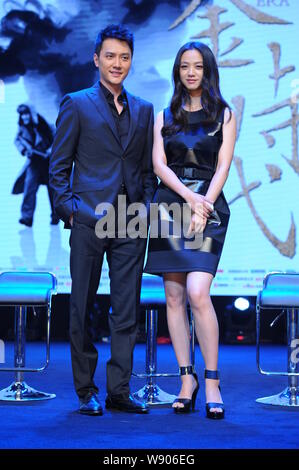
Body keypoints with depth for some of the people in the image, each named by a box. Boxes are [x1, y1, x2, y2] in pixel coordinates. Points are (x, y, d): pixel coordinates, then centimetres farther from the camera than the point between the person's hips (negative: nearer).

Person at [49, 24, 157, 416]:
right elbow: (58, 167, 2)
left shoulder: (144, 110, 15)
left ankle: (119, 391, 13)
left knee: (127, 311, 4)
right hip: (89, 221, -3)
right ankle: (86, 392, 14)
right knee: (83, 309, 3)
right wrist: (69, 210, -7)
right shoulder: (76, 104, 4)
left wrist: (146, 206, 4)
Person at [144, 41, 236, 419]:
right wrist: (189, 196, -12)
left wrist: (204, 205, -14)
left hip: (208, 207, -3)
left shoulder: (224, 115, 9)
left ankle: (212, 382, -9)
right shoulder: (164, 116, 14)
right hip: (170, 205, 3)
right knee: (174, 297, 1)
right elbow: (159, 165, 3)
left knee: (197, 293, -17)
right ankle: (187, 379, 8)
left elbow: (223, 167, 0)